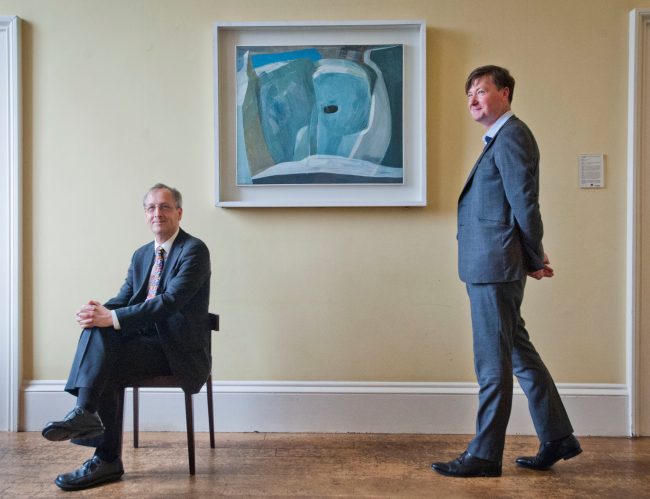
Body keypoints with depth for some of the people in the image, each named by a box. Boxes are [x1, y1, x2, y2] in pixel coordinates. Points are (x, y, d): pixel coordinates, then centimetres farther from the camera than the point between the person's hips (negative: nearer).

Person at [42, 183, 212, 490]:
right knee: (97, 326, -19)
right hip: (148, 339, 7)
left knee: (105, 367, -25)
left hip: (179, 350, -7)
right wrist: (101, 310, -17)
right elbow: (124, 299, 8)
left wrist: (113, 318, -29)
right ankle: (86, 413, -18)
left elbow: (170, 301, -22)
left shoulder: (194, 250, -9)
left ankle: (107, 461, -21)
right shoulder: (141, 255, 16)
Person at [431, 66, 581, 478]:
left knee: (493, 362, -1)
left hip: (496, 267, -10)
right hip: (490, 268, 10)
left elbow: (524, 203, -14)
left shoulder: (511, 136, -11)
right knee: (519, 353, 17)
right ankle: (558, 439, 29)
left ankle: (485, 455, 11)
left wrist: (534, 260, -6)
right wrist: (534, 258, 13)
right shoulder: (500, 138, 19)